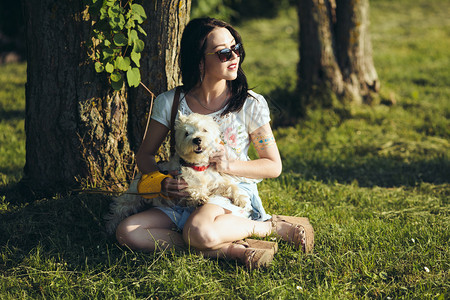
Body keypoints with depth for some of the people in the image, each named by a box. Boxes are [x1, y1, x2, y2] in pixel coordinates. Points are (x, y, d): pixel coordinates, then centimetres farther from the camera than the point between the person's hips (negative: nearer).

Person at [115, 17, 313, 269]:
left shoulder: (251, 104, -5)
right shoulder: (170, 103, -1)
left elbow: (273, 166, 1)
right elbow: (145, 155, 9)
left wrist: (230, 165, -17)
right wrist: (161, 182, -14)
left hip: (233, 194, -4)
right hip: (184, 198, 4)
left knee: (199, 232, -39)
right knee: (127, 232, -24)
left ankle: (270, 226, -12)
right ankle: (229, 249, -24)